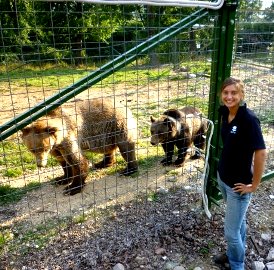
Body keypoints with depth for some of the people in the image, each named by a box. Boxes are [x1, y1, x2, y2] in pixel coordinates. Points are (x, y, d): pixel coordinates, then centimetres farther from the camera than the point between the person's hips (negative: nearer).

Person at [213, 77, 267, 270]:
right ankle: (236, 254, 47)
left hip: (239, 184, -7)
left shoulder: (249, 118, -23)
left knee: (231, 232, 6)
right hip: (223, 177, 7)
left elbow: (261, 153, -23)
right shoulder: (225, 112, -1)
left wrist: (254, 185, -17)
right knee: (239, 221, 26)